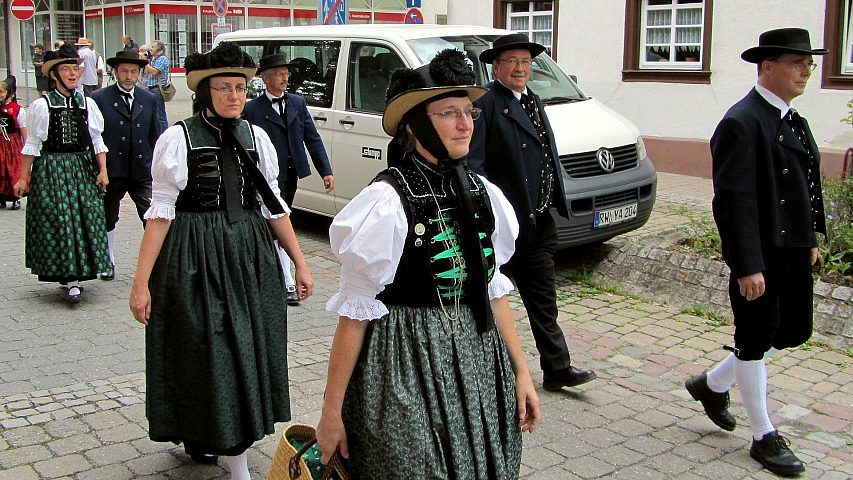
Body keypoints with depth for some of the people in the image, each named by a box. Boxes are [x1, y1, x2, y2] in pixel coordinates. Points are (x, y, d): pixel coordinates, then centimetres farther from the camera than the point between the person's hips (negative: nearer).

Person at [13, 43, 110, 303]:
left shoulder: (87, 103, 6)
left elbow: (97, 140, 9)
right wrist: (24, 178, 0)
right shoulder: (42, 105, -3)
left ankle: (74, 274, 19)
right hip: (51, 169, -4)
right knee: (59, 220, -7)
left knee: (86, 218, 4)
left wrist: (103, 170, 0)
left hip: (83, 167, 4)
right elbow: (31, 145, 0)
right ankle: (70, 279, -6)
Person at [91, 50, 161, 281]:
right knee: (108, 219, 14)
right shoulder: (99, 98, -2)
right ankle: (109, 262, 31)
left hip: (142, 171, 1)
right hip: (111, 171, -1)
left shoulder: (149, 99, 7)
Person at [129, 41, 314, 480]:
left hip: (251, 254, 5)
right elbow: (161, 211, -8)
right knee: (204, 348, -1)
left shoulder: (255, 137, 7)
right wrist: (141, 281, -13)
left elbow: (274, 206, 12)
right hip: (195, 257, -4)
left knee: (248, 346, 9)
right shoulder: (178, 138, -6)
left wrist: (299, 262, 9)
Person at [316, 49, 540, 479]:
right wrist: (332, 411, -11)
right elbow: (354, 313, -13)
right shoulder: (387, 202, -16)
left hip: (478, 361, 6)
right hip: (405, 366, -6)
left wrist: (521, 372, 11)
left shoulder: (483, 194, 1)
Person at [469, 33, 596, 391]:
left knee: (543, 299, 12)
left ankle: (557, 368, 19)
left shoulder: (534, 102, 16)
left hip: (538, 222, 8)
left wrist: (553, 200, 15)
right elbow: (473, 162, -18)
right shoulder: (485, 103, -12)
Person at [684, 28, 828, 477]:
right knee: (755, 339, 6)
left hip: (794, 251, 9)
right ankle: (765, 437, 20)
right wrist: (747, 266, -24)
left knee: (793, 331, 17)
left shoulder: (791, 119, 11)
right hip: (761, 255, -9)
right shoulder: (742, 123, -18)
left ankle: (712, 385, 35)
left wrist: (811, 238, 17)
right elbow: (733, 200, -22)